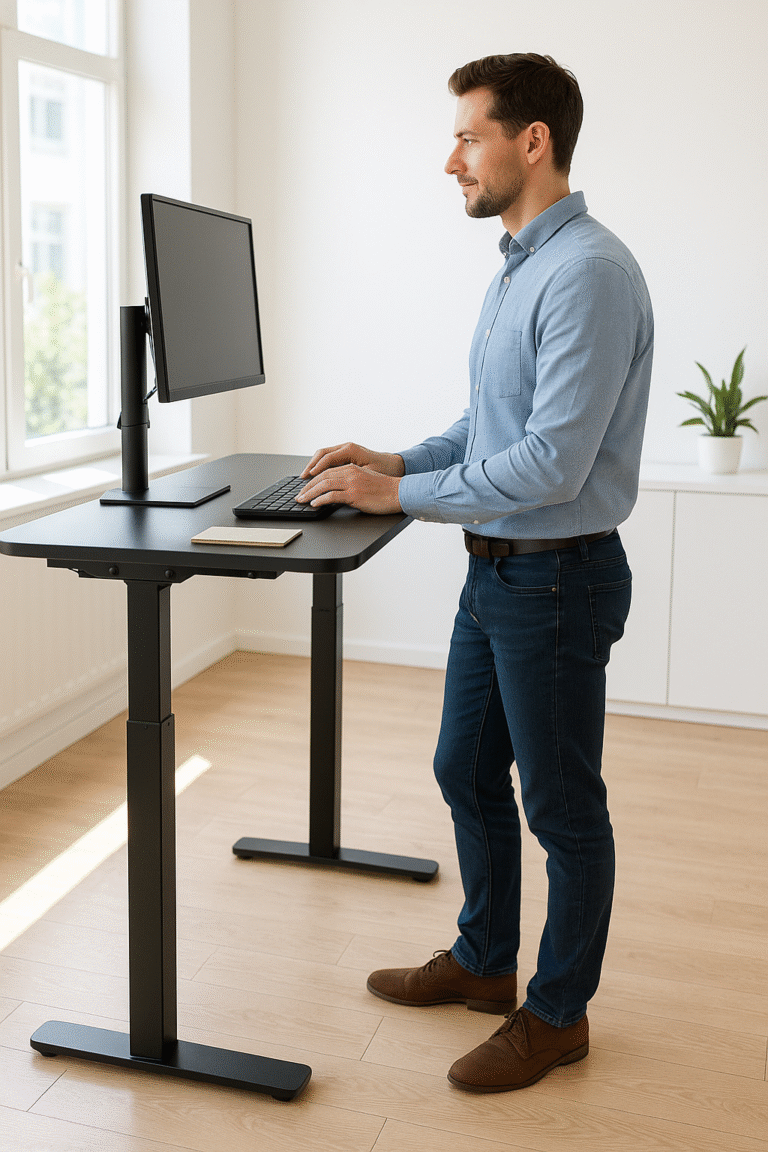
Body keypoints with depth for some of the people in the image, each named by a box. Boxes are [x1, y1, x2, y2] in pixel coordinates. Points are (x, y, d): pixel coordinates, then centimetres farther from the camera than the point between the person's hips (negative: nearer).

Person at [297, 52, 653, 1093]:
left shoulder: (589, 273, -20)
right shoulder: (519, 267, 13)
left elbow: (552, 461, -26)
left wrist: (400, 495, -18)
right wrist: (396, 460, 6)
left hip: (558, 579, -10)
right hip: (496, 572, 10)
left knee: (561, 807, 6)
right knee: (466, 771, 20)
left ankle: (558, 1013, 26)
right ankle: (484, 960, 40)